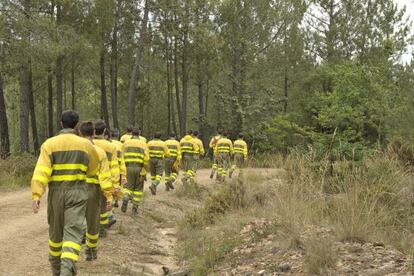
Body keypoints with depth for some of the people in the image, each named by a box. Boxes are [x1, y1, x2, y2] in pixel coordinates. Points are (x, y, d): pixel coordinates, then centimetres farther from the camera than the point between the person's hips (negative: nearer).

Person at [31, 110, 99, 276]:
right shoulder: (85, 144, 1)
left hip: (56, 192, 1)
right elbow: (93, 170, 13)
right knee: (73, 231, -7)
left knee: (56, 231, 18)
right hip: (77, 192, -1)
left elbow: (41, 171, -14)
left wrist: (36, 195, -18)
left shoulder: (49, 144, -2)